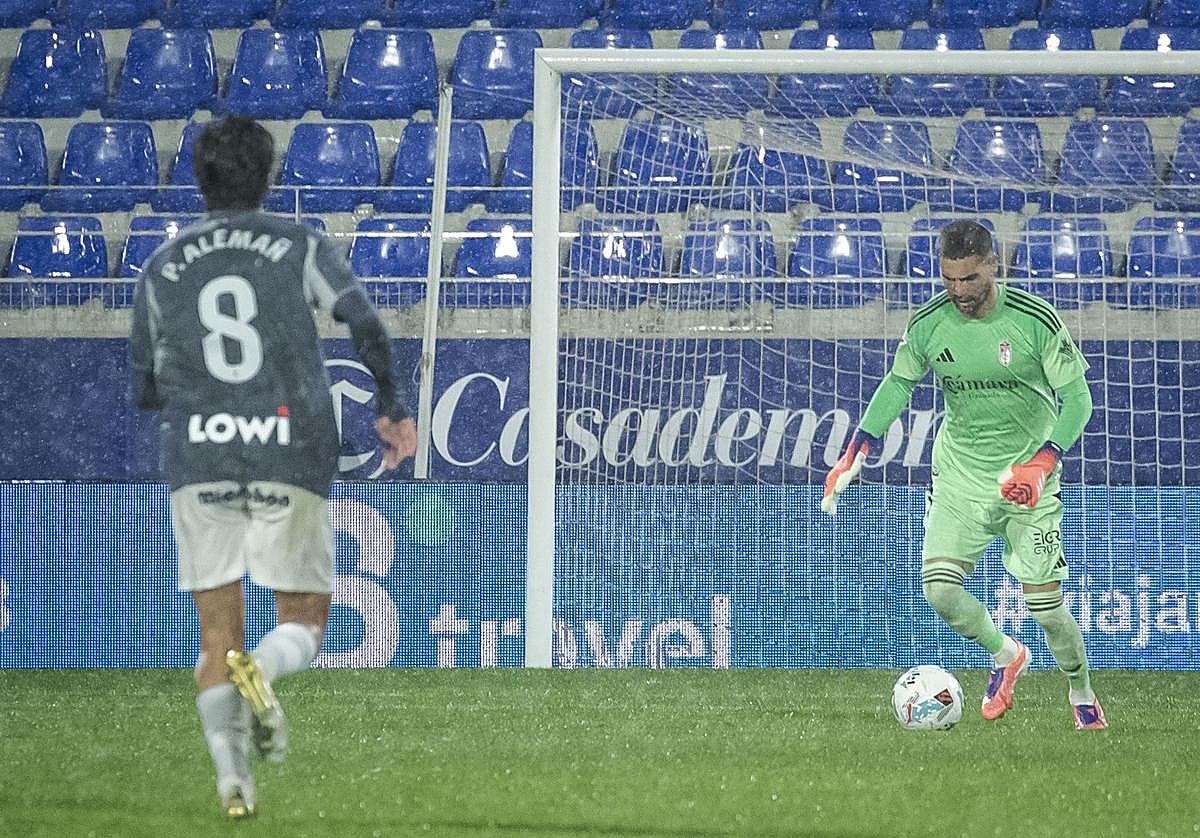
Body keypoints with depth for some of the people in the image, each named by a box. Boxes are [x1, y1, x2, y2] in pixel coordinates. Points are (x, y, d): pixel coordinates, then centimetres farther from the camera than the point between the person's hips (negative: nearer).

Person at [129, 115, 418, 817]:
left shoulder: (162, 269, 12)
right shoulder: (301, 247, 6)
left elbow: (145, 391, 16)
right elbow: (364, 322, -9)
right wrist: (392, 407, 2)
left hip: (199, 461, 1)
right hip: (291, 458, -1)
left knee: (218, 632, 6)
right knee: (304, 623, 9)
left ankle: (233, 779, -11)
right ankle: (262, 669, -26)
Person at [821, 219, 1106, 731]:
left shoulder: (1035, 320, -14)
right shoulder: (928, 325, -6)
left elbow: (1076, 397, -8)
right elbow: (899, 382, 12)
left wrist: (1042, 462, -22)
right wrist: (854, 455, 5)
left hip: (1027, 477, -3)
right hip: (960, 473, 3)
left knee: (1044, 603, -7)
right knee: (939, 589, -14)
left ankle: (1082, 697, 19)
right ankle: (1006, 656, 15)